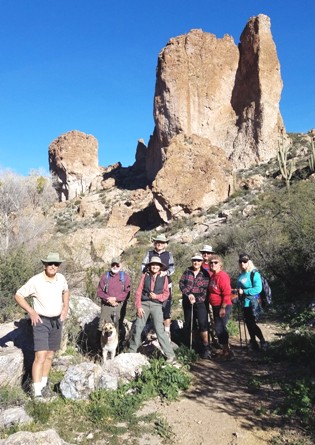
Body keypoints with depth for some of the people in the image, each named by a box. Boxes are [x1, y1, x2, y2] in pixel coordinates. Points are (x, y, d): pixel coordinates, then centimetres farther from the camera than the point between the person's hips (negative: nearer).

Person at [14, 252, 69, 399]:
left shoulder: (61, 278, -3)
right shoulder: (35, 281, -18)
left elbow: (66, 291, 19)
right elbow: (18, 295, -10)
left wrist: (66, 307, 7)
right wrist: (31, 312, -15)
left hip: (57, 321, 5)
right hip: (41, 321, -5)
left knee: (50, 355, 14)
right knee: (40, 356, -13)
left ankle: (43, 383, 30)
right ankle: (37, 392, -10)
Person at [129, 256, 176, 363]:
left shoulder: (164, 277, 5)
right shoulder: (145, 276, 6)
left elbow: (166, 293, 6)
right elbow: (138, 292, 4)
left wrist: (157, 296, -11)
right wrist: (139, 306, -4)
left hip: (156, 305, -1)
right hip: (144, 304, 2)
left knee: (160, 330, -8)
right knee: (137, 328, 5)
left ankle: (170, 356, -2)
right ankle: (131, 352, 24)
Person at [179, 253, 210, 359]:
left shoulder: (205, 274, -2)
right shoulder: (187, 272, 5)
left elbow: (206, 290, -7)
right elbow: (181, 284, -1)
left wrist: (196, 299, -16)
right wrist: (188, 294, -14)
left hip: (200, 302, -3)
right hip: (187, 302, 3)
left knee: (203, 324, -13)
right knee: (189, 324, 12)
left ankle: (205, 347, -4)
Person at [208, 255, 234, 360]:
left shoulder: (222, 276, -17)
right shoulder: (213, 276, 11)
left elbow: (227, 293, -22)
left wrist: (223, 308, -22)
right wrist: (215, 308, 17)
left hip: (223, 307, -9)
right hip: (216, 307, 9)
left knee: (219, 328, -8)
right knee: (220, 328, 15)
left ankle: (227, 352, 3)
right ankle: (225, 350, 28)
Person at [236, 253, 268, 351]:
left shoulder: (254, 274, -12)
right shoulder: (241, 275, 9)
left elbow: (258, 288, -22)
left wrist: (244, 291, -20)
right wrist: (238, 291, 1)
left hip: (252, 303, -7)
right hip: (245, 303, 8)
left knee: (252, 324, -6)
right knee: (249, 324, 14)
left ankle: (263, 342, 10)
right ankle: (253, 343, 28)